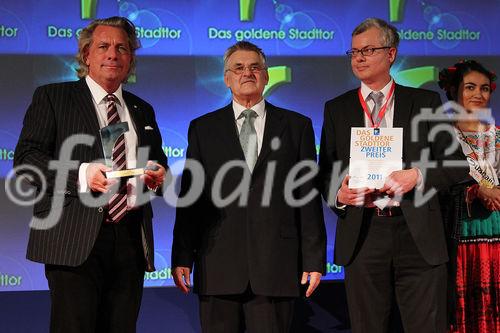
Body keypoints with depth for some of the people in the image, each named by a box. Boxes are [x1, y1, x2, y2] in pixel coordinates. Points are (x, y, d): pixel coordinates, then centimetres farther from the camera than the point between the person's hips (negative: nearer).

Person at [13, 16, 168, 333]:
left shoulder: (142, 110, 23)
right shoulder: (52, 97, 6)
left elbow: (159, 163, 27)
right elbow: (26, 158, -4)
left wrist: (159, 174, 1)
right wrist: (81, 175, -19)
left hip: (131, 242, 5)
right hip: (75, 241, -5)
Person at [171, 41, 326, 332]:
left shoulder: (297, 126, 10)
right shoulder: (203, 129, 11)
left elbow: (309, 196, 6)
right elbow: (190, 196, 7)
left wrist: (314, 259, 1)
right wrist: (182, 257, 0)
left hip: (275, 266, 0)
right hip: (218, 266, 1)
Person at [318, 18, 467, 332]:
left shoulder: (426, 102, 7)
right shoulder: (336, 109, 11)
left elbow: (455, 164, 6)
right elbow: (326, 173, 13)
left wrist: (418, 176, -13)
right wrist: (338, 195, -9)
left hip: (418, 235, -1)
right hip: (362, 235, 1)